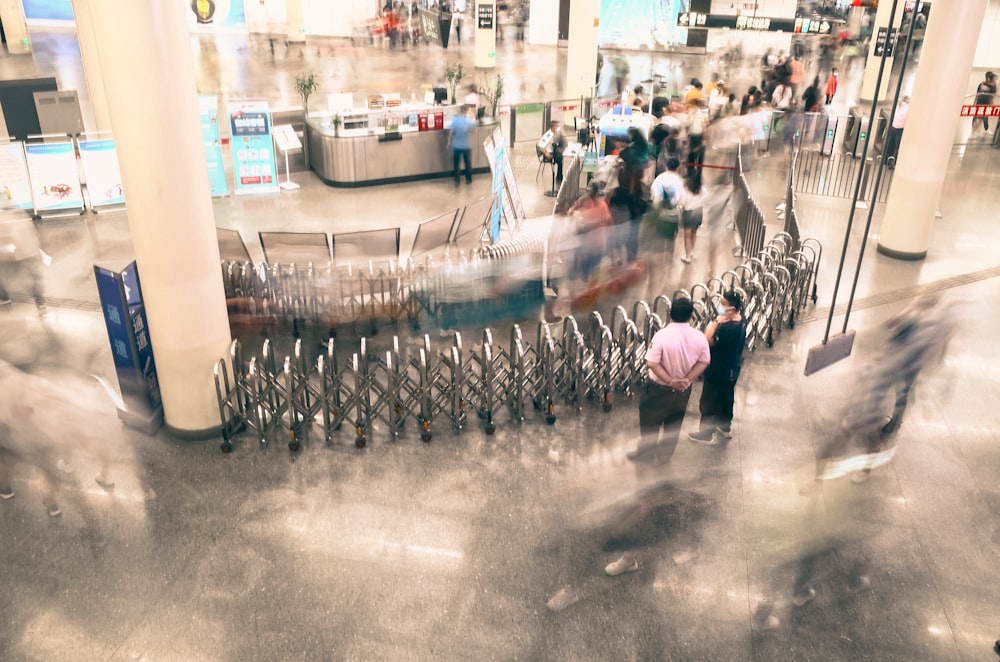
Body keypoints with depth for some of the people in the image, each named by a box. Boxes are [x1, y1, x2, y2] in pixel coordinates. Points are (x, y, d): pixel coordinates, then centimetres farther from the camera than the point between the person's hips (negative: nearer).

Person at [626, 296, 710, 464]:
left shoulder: (662, 335, -25)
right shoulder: (700, 337, -12)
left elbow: (651, 363, -25)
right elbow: (704, 362, -5)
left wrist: (670, 380, -18)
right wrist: (687, 379, -9)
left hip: (659, 389, -4)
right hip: (683, 390, 4)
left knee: (650, 421, 17)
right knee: (674, 423, 23)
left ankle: (646, 453, 30)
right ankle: (665, 453, 38)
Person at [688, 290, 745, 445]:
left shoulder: (728, 328, -35)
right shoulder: (740, 321, -4)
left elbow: (707, 342, -33)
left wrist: (716, 322, -30)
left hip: (718, 372, -9)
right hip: (731, 370, 9)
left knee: (708, 403, 9)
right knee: (726, 398, 27)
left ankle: (706, 434, 24)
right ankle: (725, 427, 46)